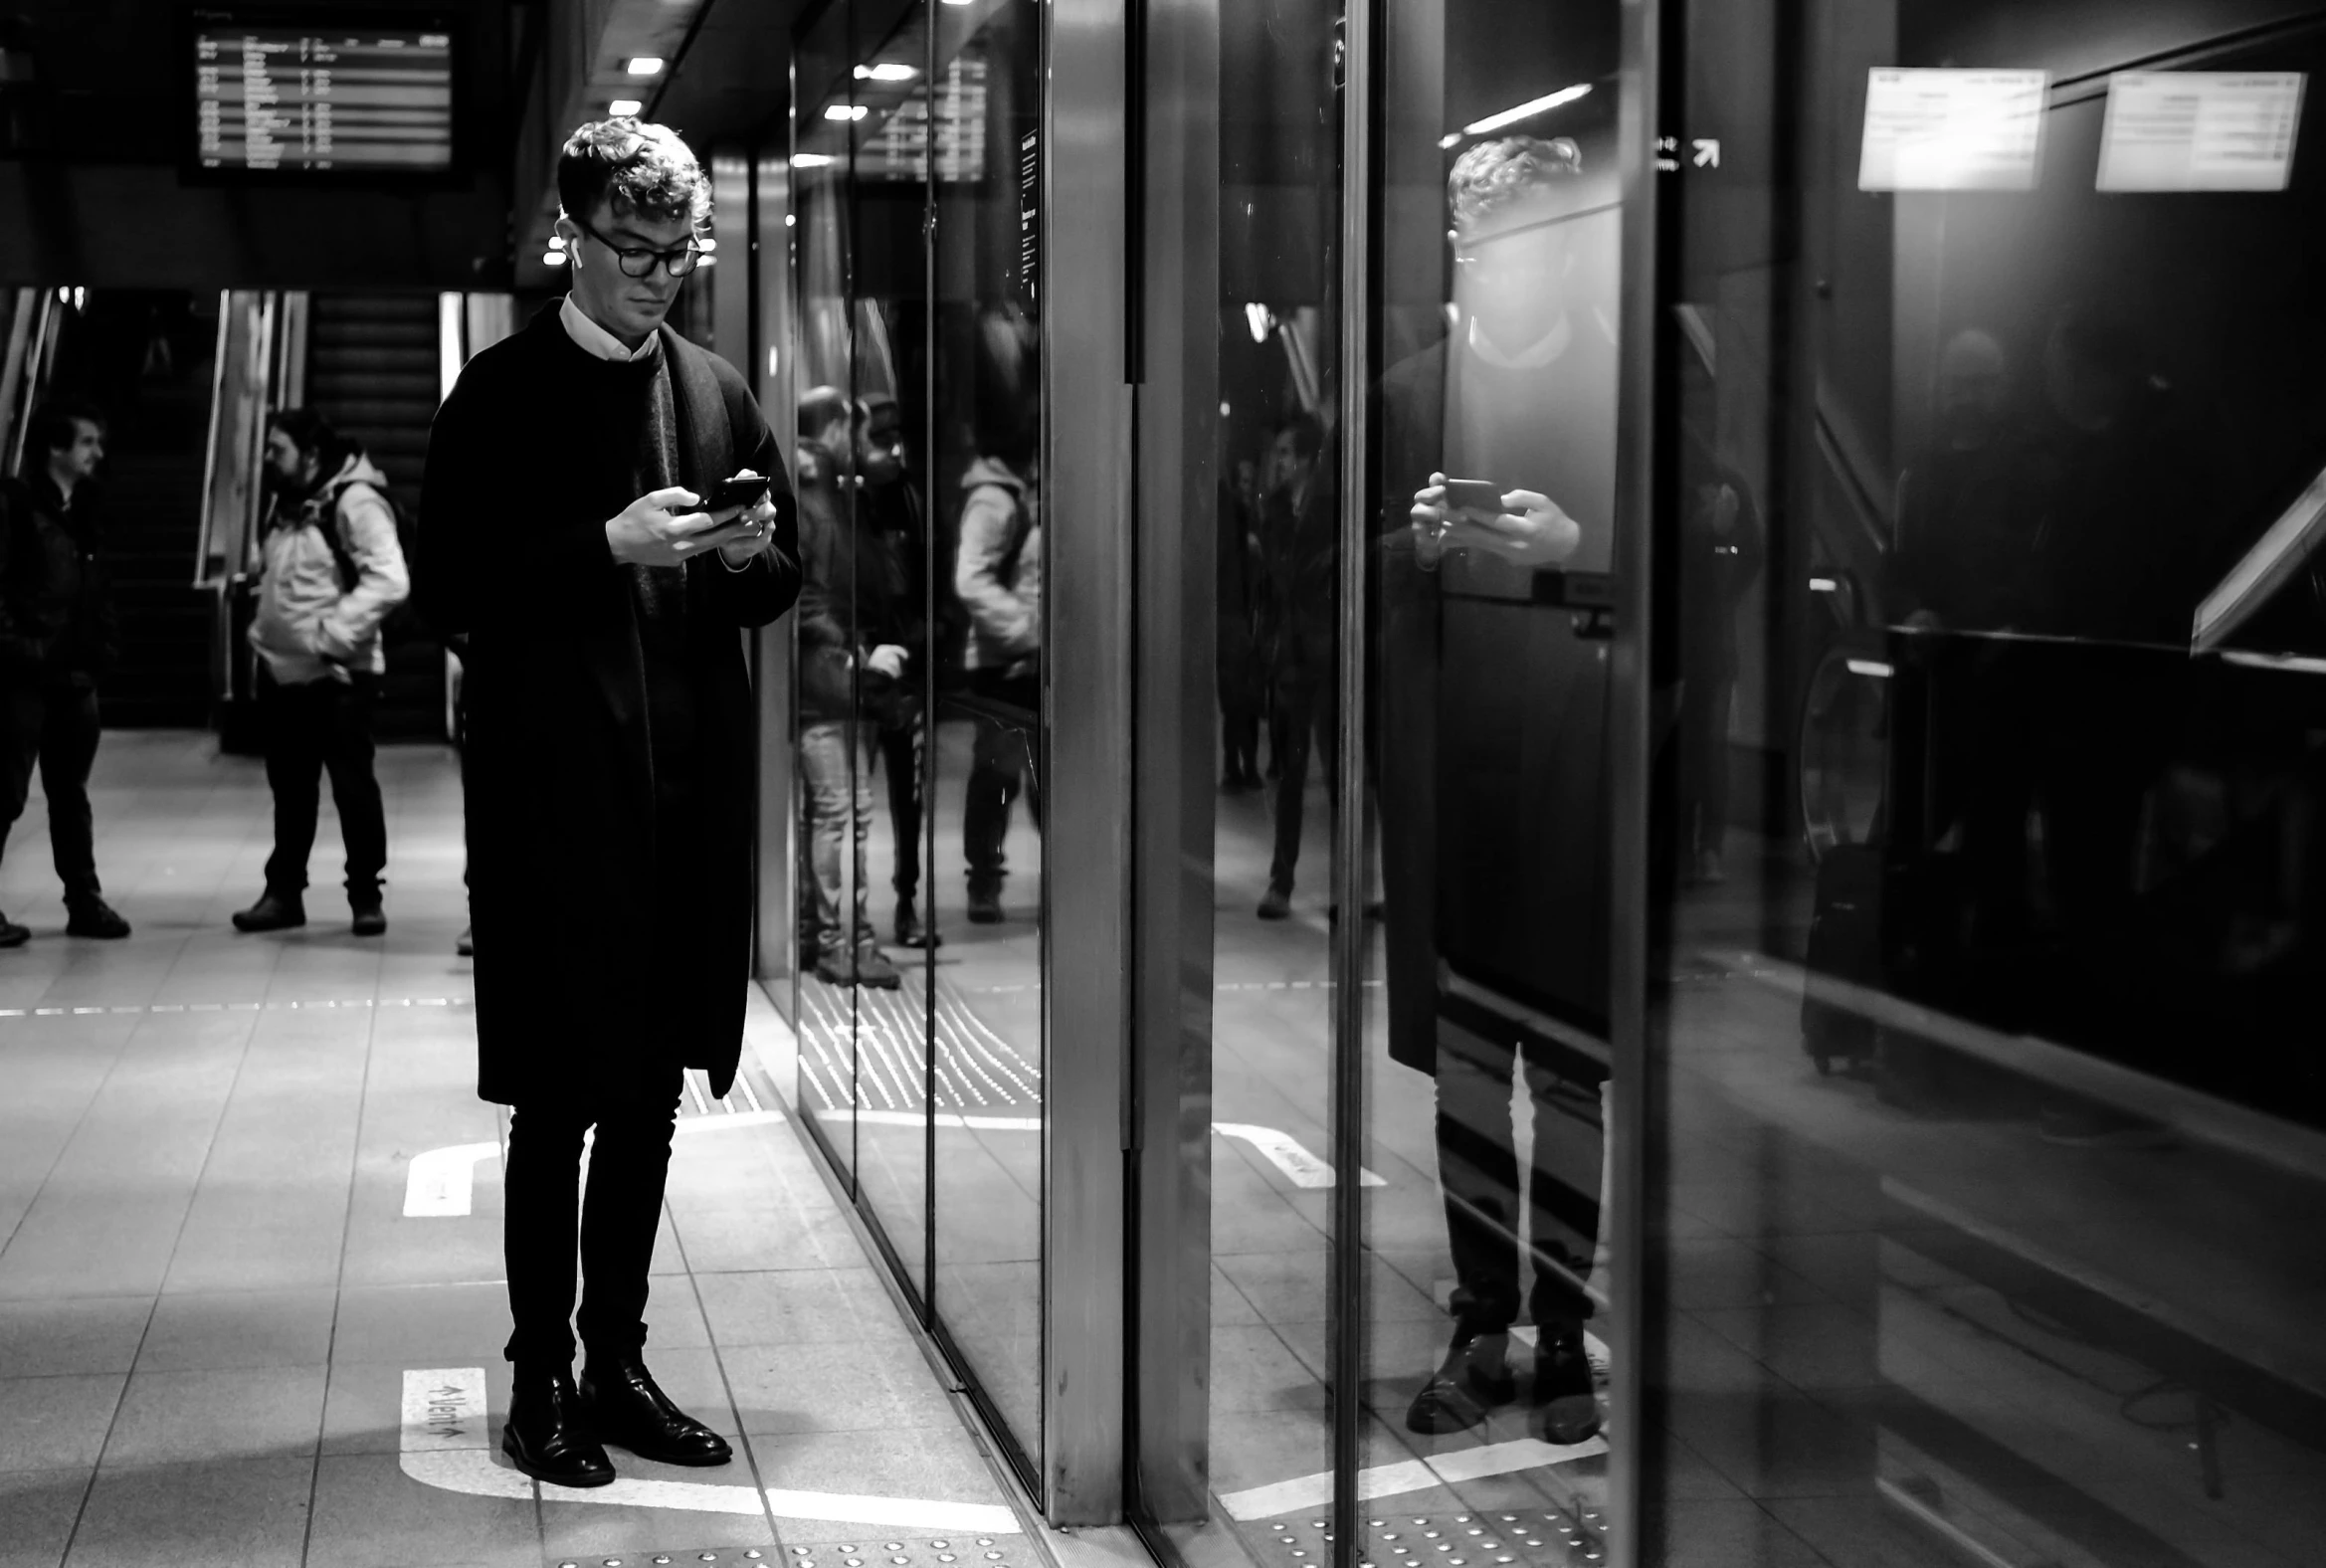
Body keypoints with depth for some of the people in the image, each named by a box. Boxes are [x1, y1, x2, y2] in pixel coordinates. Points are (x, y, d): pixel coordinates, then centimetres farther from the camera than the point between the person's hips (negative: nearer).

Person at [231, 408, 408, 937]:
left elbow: (389, 580, -24)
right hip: (281, 670, 8)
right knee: (289, 790, 14)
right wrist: (264, 629, 12)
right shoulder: (286, 505, 12)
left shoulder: (354, 502, -14)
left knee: (353, 786, 1)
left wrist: (331, 632, -25)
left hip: (338, 675, -8)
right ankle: (284, 892, 22)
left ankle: (366, 894, 11)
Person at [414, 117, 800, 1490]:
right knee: (558, 1101, -1)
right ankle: (542, 1379, 10)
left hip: (692, 792, 5)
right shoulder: (501, 395, -1)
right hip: (557, 796, -4)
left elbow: (784, 576, 17)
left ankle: (618, 1362, 21)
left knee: (651, 1101, 10)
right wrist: (608, 547, -18)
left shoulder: (719, 393, 12)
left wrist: (738, 554, -6)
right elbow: (451, 590, -8)